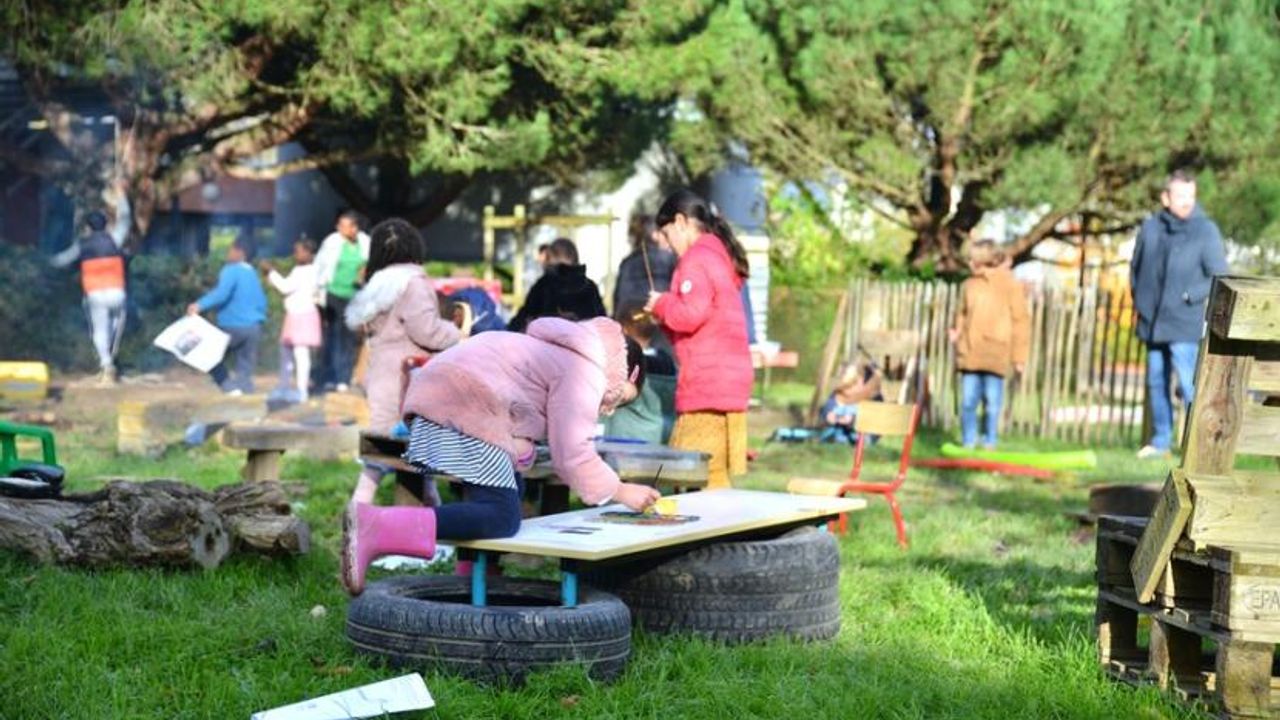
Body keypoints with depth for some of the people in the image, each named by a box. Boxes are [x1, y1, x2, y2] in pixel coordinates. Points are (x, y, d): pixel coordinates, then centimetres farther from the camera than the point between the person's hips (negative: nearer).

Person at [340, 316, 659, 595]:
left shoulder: (561, 352, 32)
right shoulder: (585, 370, 0)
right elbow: (572, 454, -8)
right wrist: (621, 492, 1)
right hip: (465, 406, -11)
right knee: (501, 518, -19)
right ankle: (375, 528, -34)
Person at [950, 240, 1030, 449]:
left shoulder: (1010, 285, -2)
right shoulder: (969, 285, 8)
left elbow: (1020, 321, 0)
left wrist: (1019, 356, -3)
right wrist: (957, 331, -2)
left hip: (995, 356, -3)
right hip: (969, 354, 3)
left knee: (992, 404, 0)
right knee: (968, 402, 3)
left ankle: (989, 444, 9)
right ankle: (968, 444, 11)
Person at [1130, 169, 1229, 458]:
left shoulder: (1206, 231, -9)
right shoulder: (1150, 227, 4)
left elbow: (1219, 278, -8)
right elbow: (1136, 266, 18)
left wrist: (1189, 297, -14)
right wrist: (1139, 299, 11)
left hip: (1185, 326, -5)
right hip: (1153, 323, 5)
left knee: (1189, 385, -10)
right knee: (1156, 383, 15)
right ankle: (1160, 440, 27)